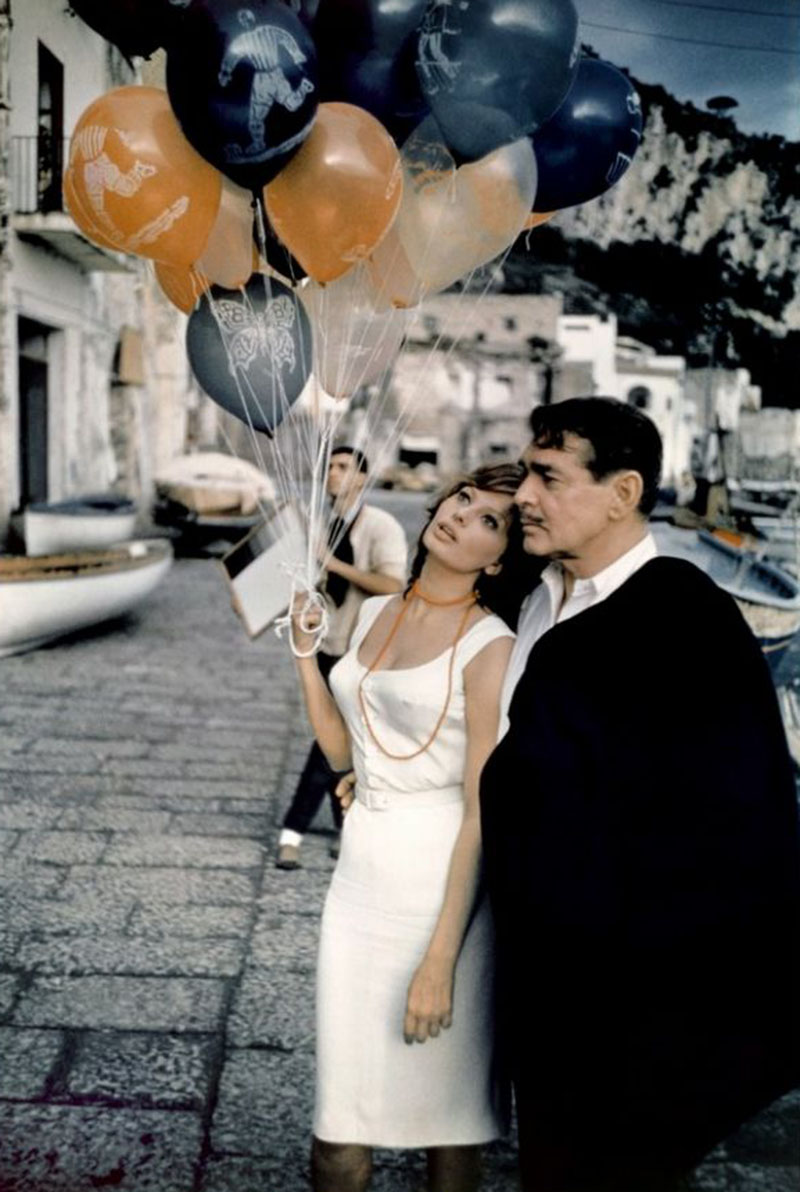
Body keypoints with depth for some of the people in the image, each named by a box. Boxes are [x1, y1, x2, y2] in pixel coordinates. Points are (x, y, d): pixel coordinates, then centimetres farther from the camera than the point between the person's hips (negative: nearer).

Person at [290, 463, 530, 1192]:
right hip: (360, 875, 5)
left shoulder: (489, 647, -11)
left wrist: (440, 960, -17)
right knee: (338, 1132, 8)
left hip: (444, 887, -5)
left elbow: (482, 816, -14)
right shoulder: (374, 615, 9)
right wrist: (305, 652, 6)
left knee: (447, 1117, 9)